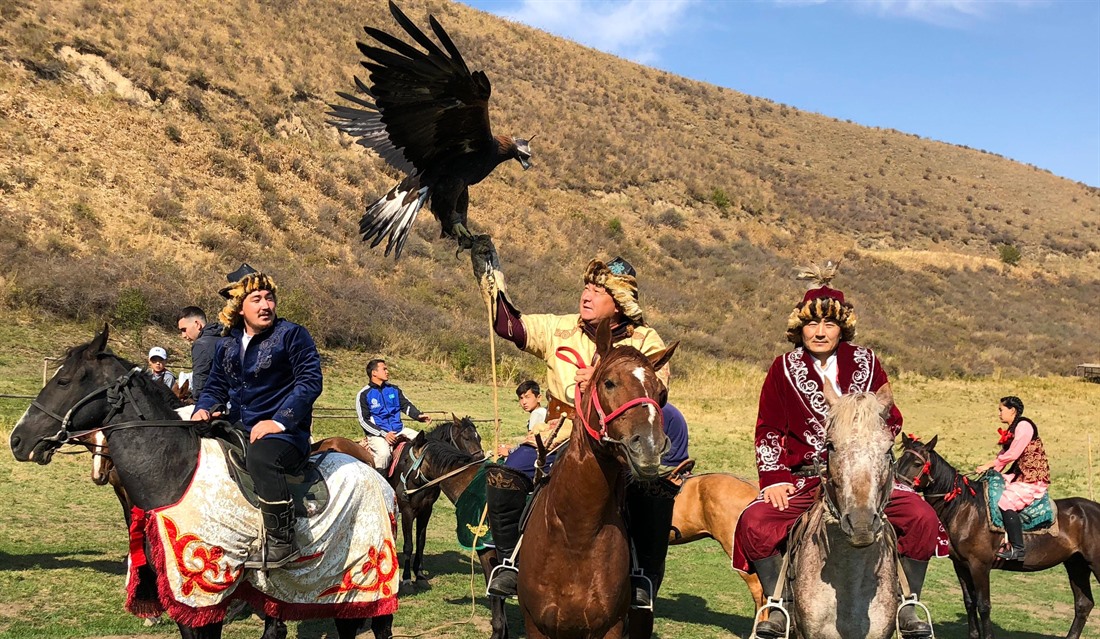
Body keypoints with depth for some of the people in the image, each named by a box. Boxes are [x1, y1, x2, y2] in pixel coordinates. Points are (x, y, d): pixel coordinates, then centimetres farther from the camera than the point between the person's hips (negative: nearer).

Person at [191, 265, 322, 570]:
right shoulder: (227, 345, 14)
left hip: (285, 431, -7)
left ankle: (282, 542, -26)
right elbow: (215, 387, 21)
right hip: (238, 429, 8)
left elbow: (310, 381, -11)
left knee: (259, 458, -37)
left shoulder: (292, 334, -3)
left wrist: (279, 421, -21)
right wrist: (203, 409, -3)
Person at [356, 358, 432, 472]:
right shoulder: (364, 394, -3)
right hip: (377, 433, -5)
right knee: (383, 453, -34)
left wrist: (419, 416, -11)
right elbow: (364, 420, -7)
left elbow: (406, 405, 11)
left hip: (399, 429, 5)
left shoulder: (394, 389, 12)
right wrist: (383, 434, -18)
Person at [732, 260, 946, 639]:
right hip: (802, 478, 0)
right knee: (754, 522, -25)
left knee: (923, 518, -21)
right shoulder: (784, 369, 5)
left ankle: (906, 608, -1)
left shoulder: (866, 363, 8)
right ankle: (778, 607, -5)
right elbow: (768, 430, 7)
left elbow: (891, 420, 12)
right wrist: (774, 478, -6)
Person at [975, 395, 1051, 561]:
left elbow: (1012, 454, -19)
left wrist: (989, 465, -12)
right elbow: (1004, 453, 14)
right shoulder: (1012, 430, 17)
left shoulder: (1024, 426, -13)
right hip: (1019, 475, 11)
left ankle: (1017, 549, -24)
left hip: (1033, 478, -11)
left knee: (1006, 501, -27)